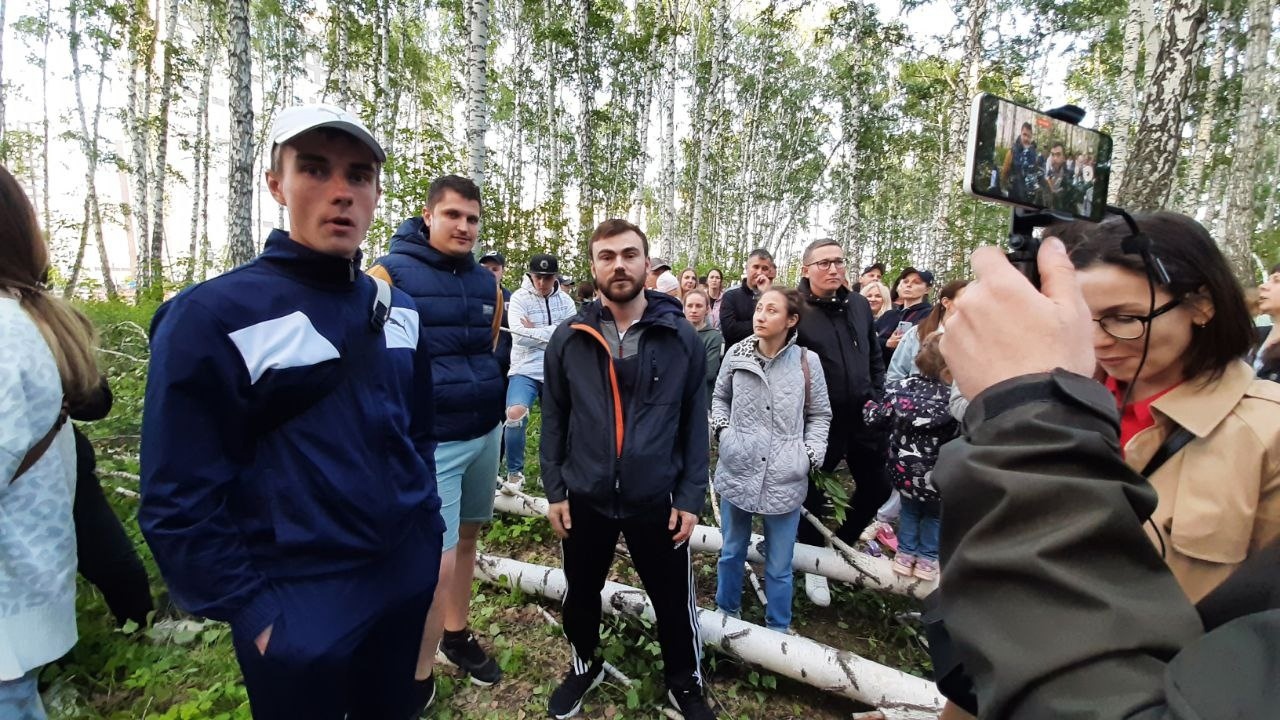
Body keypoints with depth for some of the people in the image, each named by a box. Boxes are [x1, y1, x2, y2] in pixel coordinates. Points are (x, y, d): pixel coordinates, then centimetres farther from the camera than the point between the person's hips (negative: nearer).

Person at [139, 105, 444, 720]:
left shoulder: (398, 310, 2)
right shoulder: (211, 316, -15)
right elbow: (178, 503, -13)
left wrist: (427, 524, 8)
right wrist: (254, 615, -12)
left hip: (407, 577, 6)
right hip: (298, 607, -5)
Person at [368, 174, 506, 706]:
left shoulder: (487, 284, 8)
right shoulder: (389, 274, -10)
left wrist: (505, 399, 12)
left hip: (485, 434, 6)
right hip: (429, 443, -6)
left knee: (465, 537, 19)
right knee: (435, 562, -3)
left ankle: (457, 636, 41)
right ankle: (418, 682, 20)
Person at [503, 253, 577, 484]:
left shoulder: (565, 300, 5)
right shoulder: (519, 298, -4)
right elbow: (520, 335, -17)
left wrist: (536, 331, -12)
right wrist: (555, 334, -11)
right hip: (525, 370, -3)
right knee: (515, 413, -24)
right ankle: (514, 472, -4)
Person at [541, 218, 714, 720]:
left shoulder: (682, 338, -6)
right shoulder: (568, 338, -3)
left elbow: (695, 423, -2)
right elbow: (553, 419, 2)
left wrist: (691, 495, -4)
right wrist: (554, 489, 0)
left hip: (657, 499, -1)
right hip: (584, 498, 2)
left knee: (674, 599, 13)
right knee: (580, 594, 20)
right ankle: (585, 665, 50)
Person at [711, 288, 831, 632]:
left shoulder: (807, 362, -8)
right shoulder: (736, 355, -4)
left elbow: (820, 416, 4)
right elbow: (720, 397, 12)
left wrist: (811, 454, -8)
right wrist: (722, 428, -5)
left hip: (785, 479, -1)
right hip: (737, 471, 2)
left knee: (779, 565, 14)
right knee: (732, 551, 22)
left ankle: (778, 630, 39)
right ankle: (726, 613, 47)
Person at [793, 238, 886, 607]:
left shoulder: (859, 305, 6)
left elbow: (875, 357, 15)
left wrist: (877, 399, 9)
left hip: (863, 417, 6)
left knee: (877, 487, 14)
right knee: (814, 493, 9)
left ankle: (842, 543, 39)